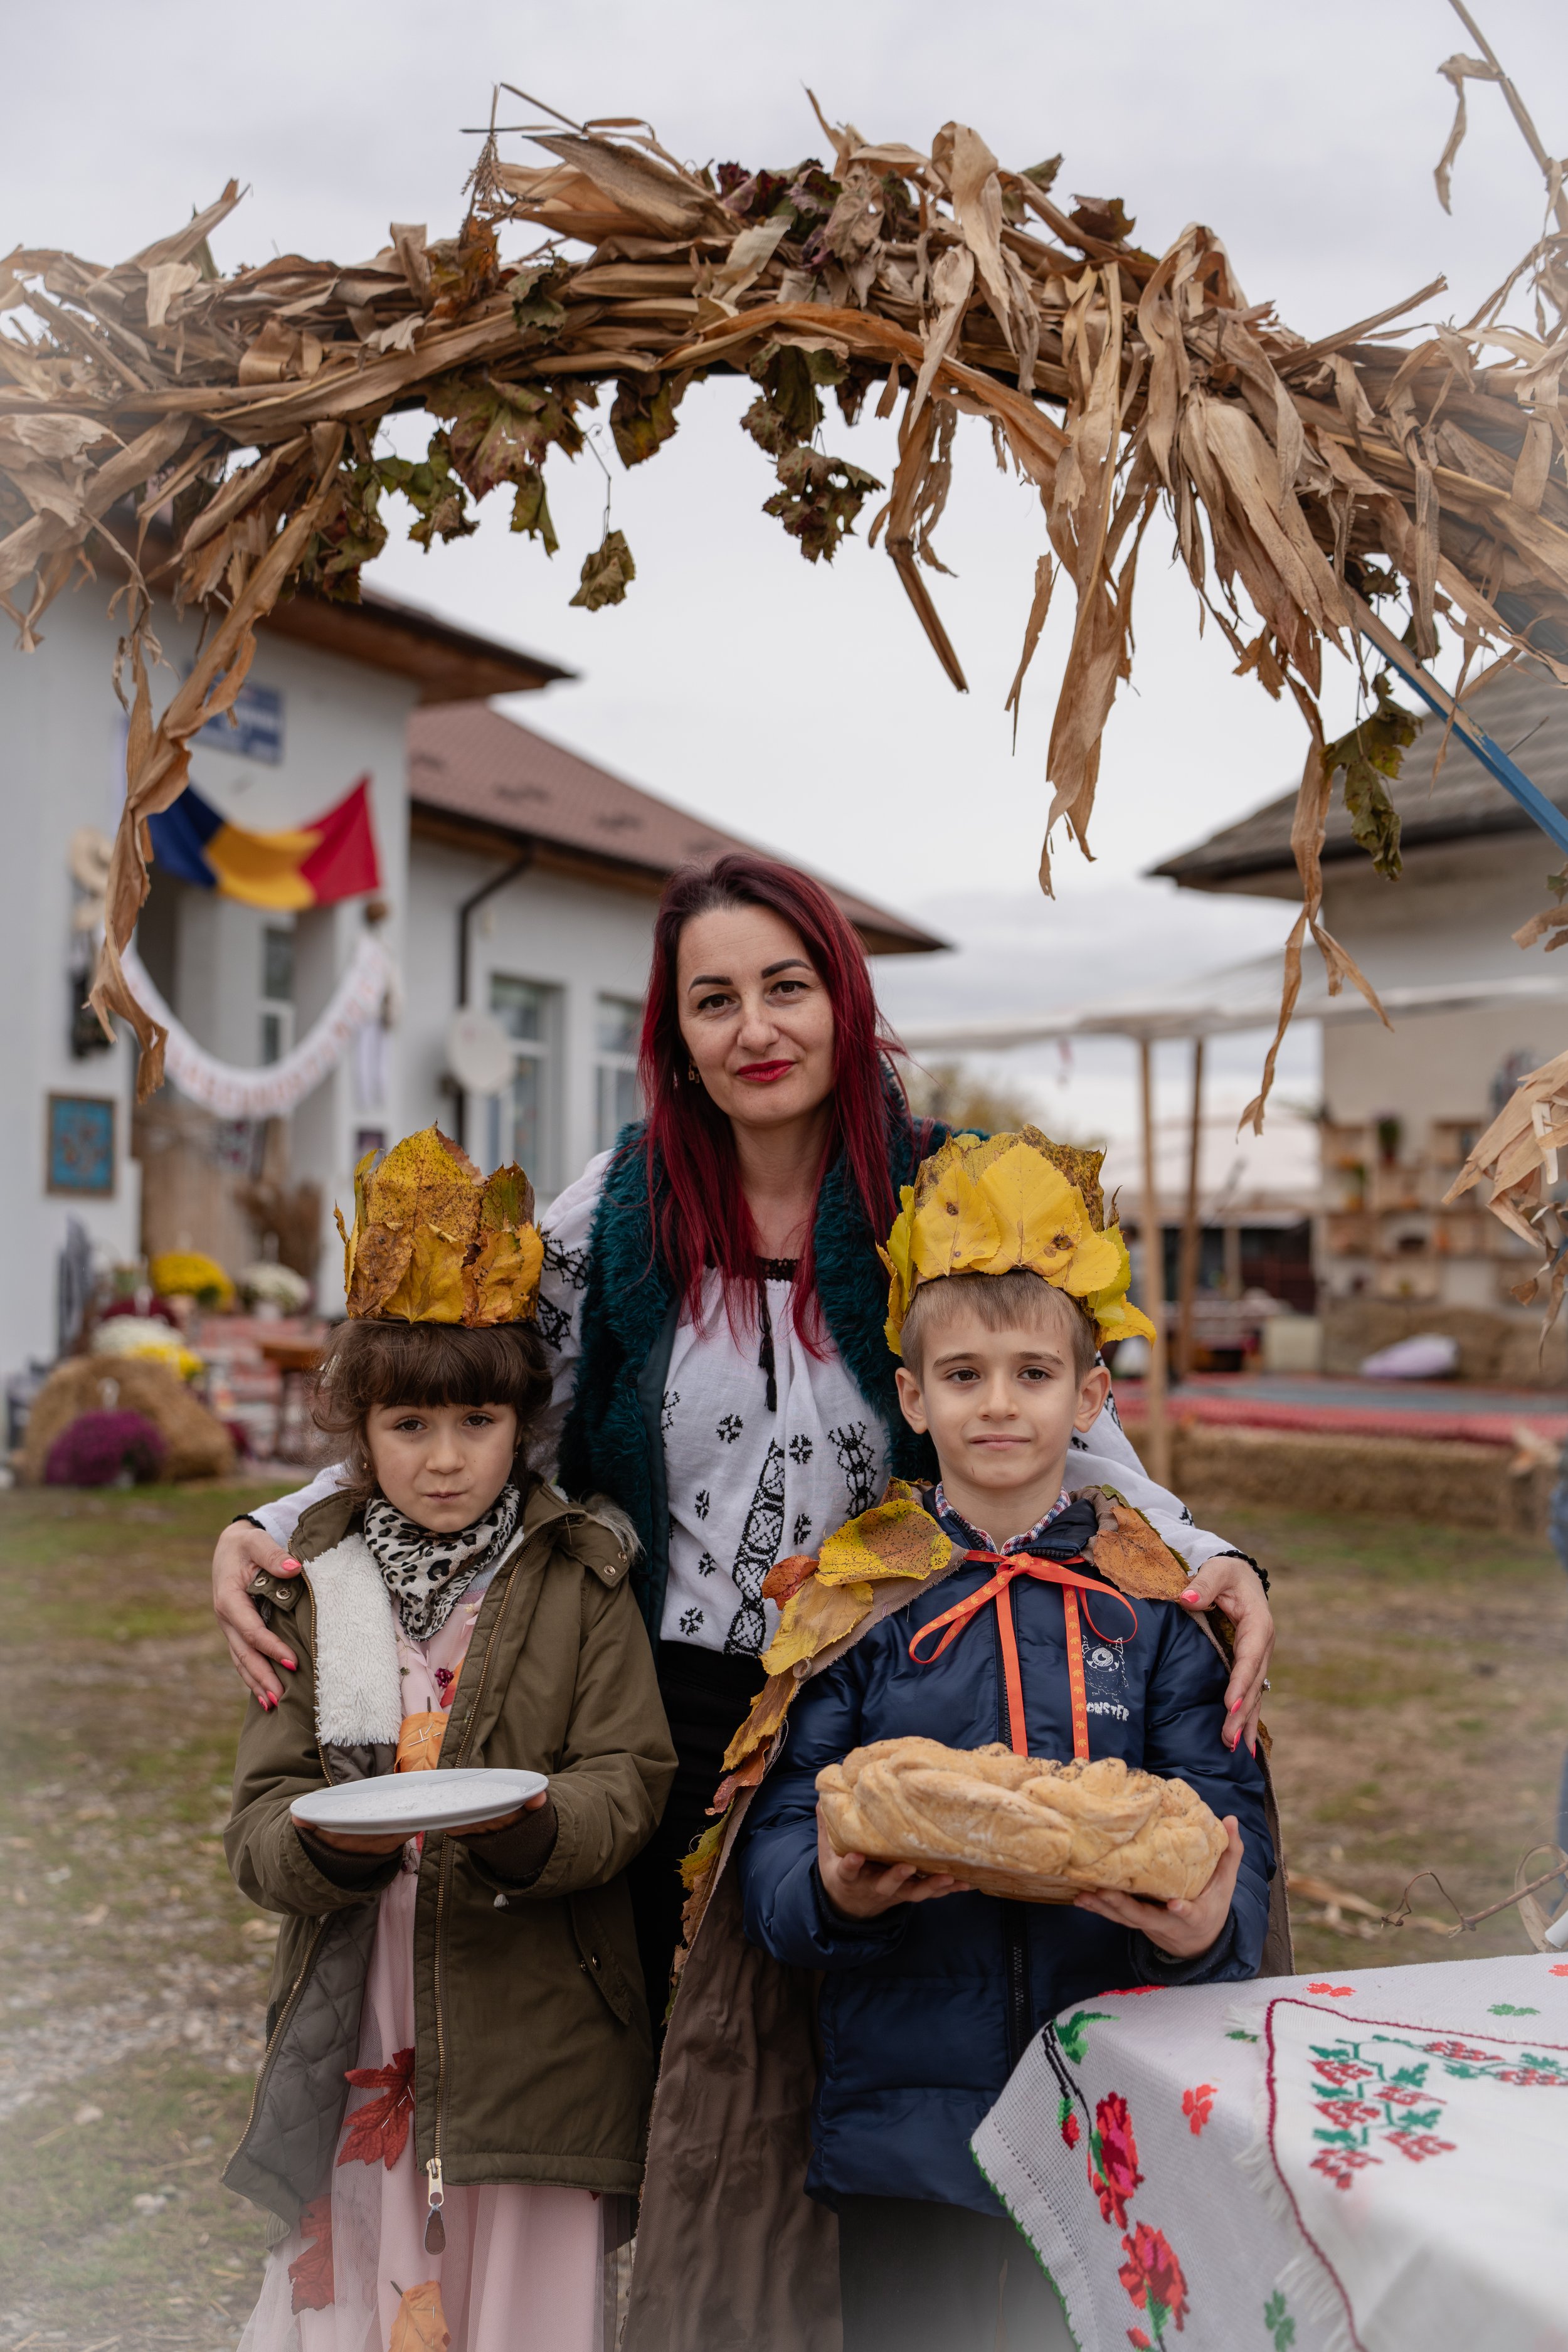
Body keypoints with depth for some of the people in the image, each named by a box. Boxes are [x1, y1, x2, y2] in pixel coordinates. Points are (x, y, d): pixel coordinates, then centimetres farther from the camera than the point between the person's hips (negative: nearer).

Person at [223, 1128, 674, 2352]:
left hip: (535, 2039, -1)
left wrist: (528, 1825, -27)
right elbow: (259, 1820, 0)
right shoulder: (315, 1589, 4)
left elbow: (630, 1779, -7)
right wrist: (329, 1841, -22)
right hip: (356, 2037, 2)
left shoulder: (581, 1581, -1)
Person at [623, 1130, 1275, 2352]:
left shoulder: (1157, 1605, 1)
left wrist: (1210, 1924, -24)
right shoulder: (854, 1599, -1)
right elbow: (774, 1844, -4)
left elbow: (1229, 1821, -4)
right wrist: (831, 1887, -25)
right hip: (903, 2105, 0)